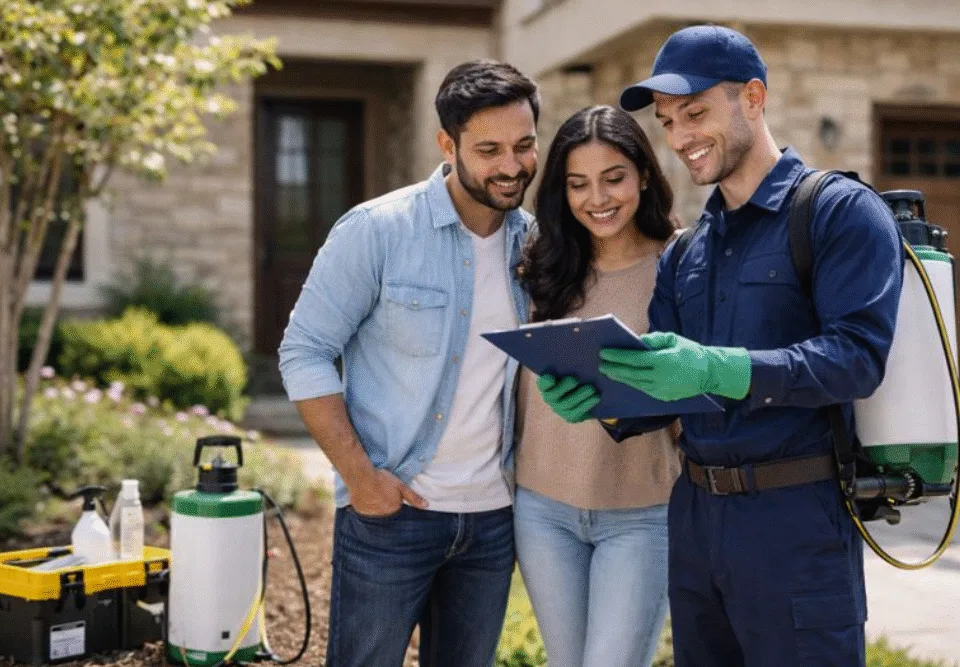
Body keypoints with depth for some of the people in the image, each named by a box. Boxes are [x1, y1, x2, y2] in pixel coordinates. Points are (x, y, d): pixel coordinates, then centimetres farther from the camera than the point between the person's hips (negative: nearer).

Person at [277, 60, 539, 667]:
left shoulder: (535, 241, 3)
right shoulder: (378, 230, -11)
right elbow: (304, 352, -10)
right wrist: (359, 474, -14)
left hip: (494, 515, 5)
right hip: (392, 511, -4)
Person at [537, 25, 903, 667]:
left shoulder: (842, 210, -6)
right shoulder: (684, 252, 15)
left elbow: (858, 354, -18)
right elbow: (668, 384, 12)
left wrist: (717, 370, -29)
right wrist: (604, 400, -10)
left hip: (796, 519, -6)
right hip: (694, 514, 7)